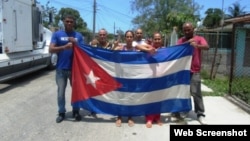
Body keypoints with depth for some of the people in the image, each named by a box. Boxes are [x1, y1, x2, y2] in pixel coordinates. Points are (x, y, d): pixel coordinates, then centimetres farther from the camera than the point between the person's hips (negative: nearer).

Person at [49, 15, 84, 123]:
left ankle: (76, 111, 26)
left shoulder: (78, 36, 5)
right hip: (61, 69, -1)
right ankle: (61, 112, 23)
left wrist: (76, 43, -15)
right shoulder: (57, 34, 1)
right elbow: (51, 49, -9)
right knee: (61, 91, 7)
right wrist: (64, 47, -24)